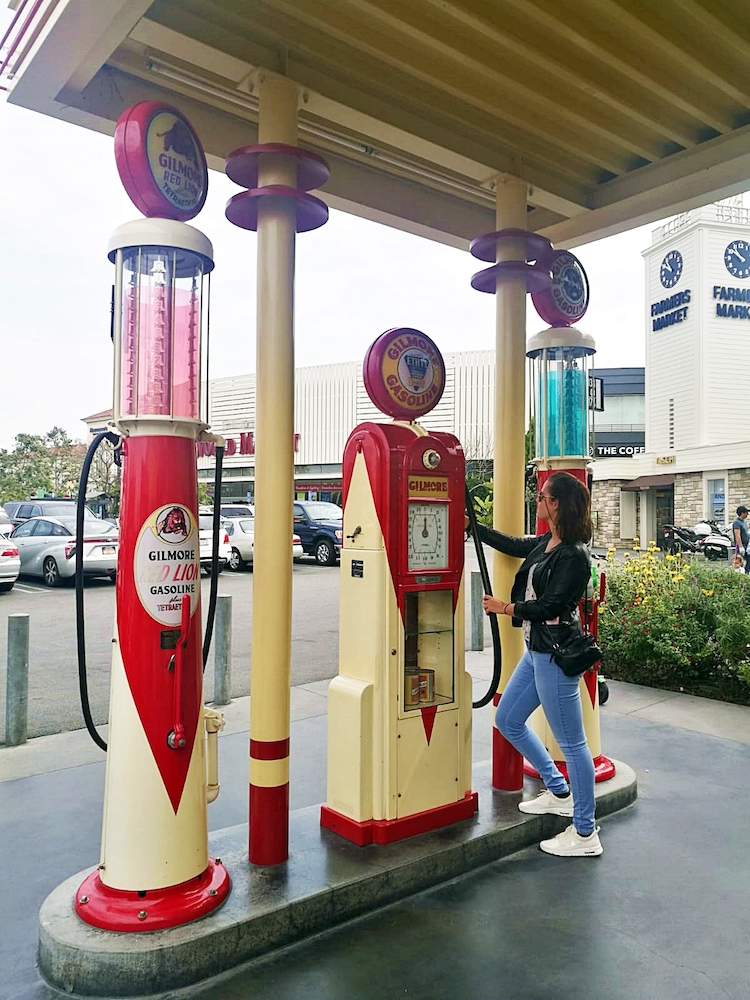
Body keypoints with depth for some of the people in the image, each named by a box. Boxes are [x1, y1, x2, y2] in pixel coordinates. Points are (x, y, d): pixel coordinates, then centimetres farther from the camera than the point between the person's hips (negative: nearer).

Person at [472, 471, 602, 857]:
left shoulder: (573, 555, -19)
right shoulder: (544, 543, 8)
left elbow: (549, 606, -21)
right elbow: (511, 544, 25)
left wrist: (504, 607, -8)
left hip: (555, 655, -10)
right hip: (536, 650, 11)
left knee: (572, 742, 1)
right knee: (508, 720, 20)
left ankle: (585, 834, 16)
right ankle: (559, 793, 35)